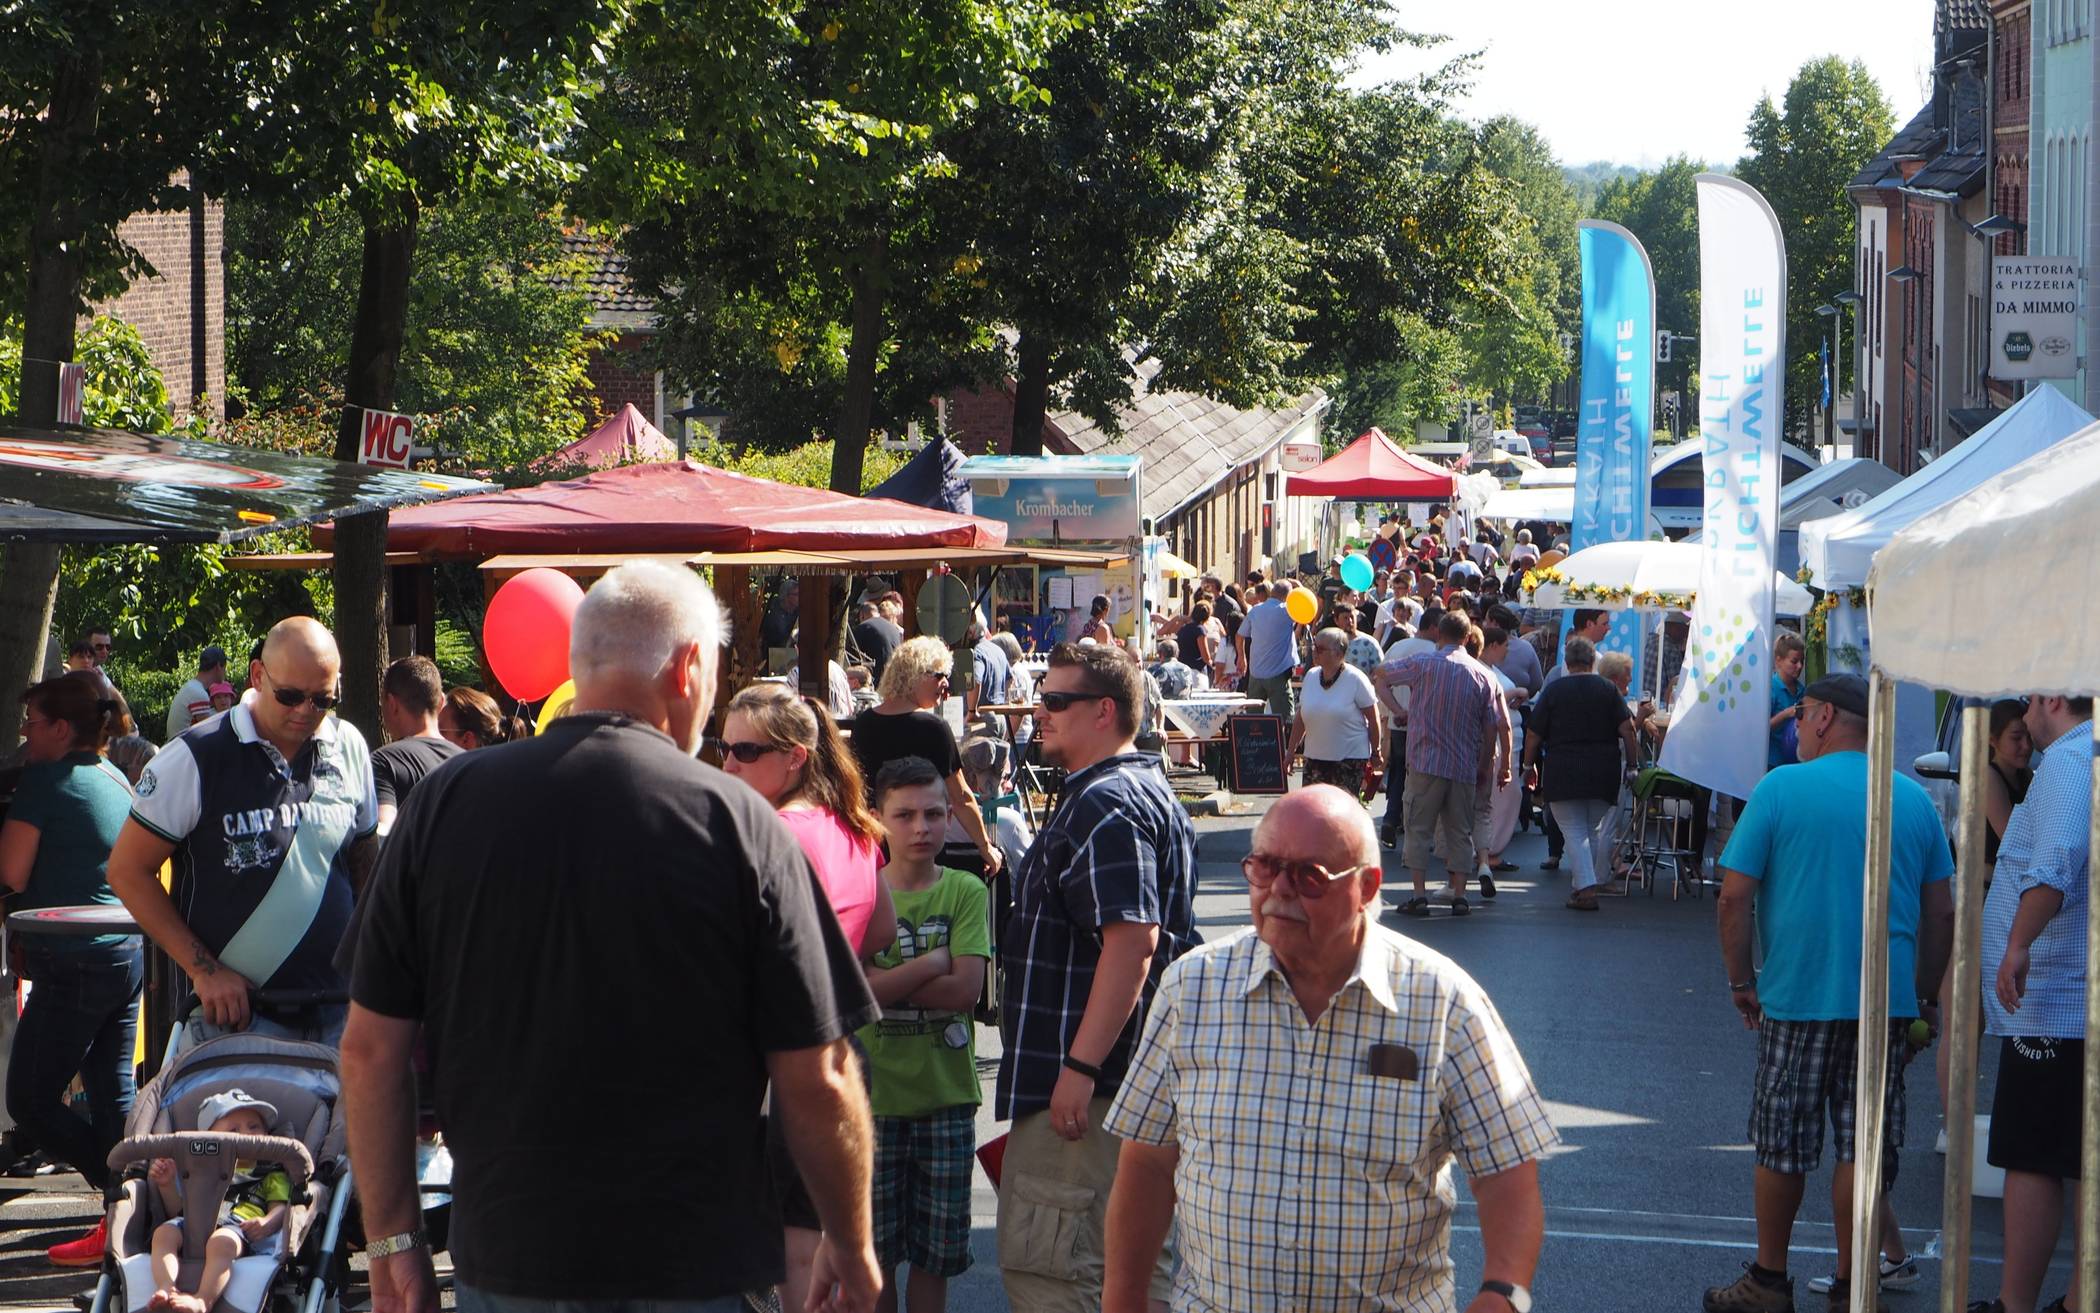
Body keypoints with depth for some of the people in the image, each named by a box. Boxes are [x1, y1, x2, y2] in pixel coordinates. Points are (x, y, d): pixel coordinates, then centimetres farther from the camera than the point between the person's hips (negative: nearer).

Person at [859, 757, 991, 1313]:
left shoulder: (965, 892, 2)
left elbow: (966, 989, -10)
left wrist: (885, 981, -12)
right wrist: (932, 963, -12)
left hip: (947, 1094, 1)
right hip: (874, 1093, -1)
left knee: (935, 1254, 7)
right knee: (874, 1251, 4)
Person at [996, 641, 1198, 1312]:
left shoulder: (1103, 804, -17)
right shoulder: (1153, 791, 18)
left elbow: (1132, 938, -27)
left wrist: (1080, 1067, -28)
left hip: (1086, 1074, -11)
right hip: (1139, 1074, 11)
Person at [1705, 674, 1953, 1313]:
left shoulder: (1781, 788, -5)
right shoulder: (1915, 800, 6)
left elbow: (1735, 895, -7)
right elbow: (1941, 912, 9)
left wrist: (1740, 980, 3)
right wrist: (1920, 994, 18)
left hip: (1797, 998, -3)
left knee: (1783, 1146, 8)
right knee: (1864, 1145, 7)